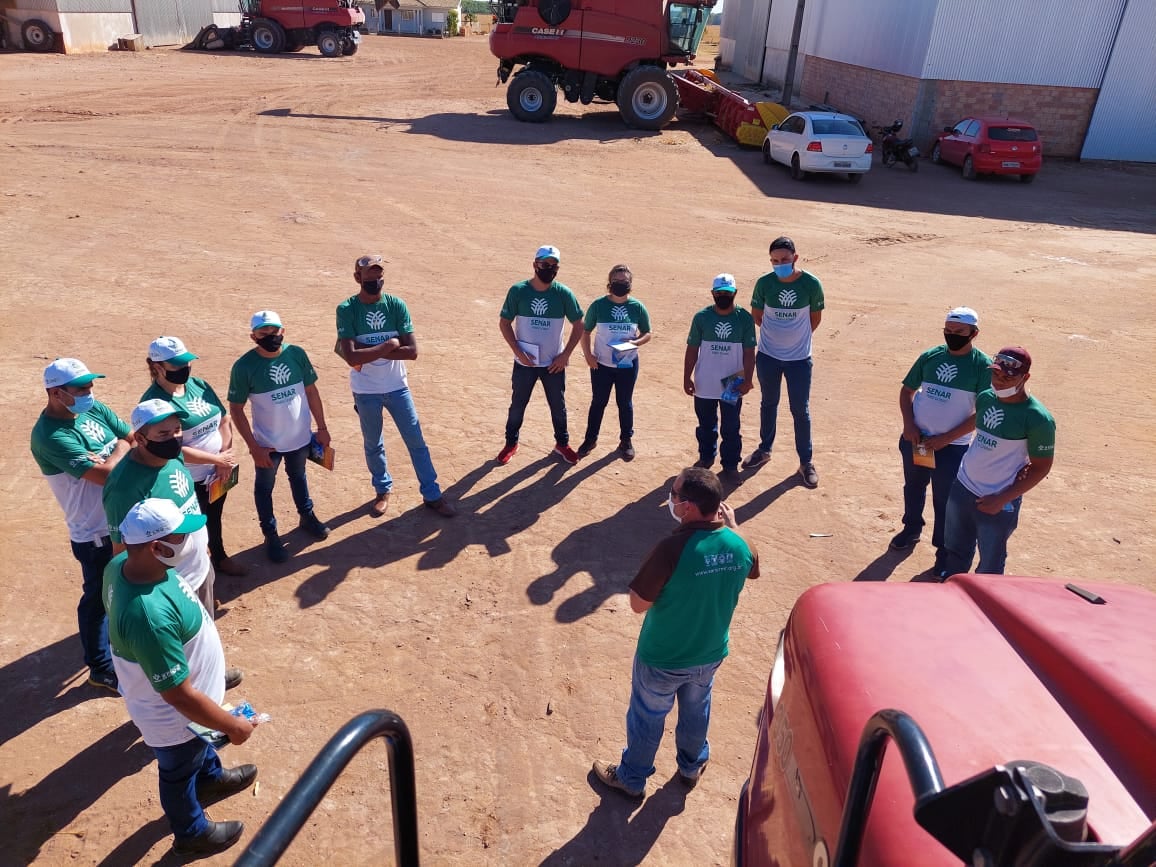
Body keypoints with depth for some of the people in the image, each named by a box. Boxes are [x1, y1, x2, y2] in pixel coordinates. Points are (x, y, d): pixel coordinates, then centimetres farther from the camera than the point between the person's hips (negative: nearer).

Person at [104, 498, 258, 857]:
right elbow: (178, 695, -35)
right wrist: (233, 725, -21)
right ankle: (192, 832, 54)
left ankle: (210, 778, 67)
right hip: (174, 718, -7)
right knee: (180, 773, 24)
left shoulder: (122, 563, -19)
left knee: (202, 745, 36)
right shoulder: (150, 616, -47)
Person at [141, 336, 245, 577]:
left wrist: (225, 460, -10)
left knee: (214, 519, 27)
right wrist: (217, 459, -19)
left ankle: (219, 557, 50)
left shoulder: (199, 385, 0)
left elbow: (224, 421, 3)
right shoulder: (154, 401, -21)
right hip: (188, 482, -7)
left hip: (218, 474, 7)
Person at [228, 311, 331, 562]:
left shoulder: (297, 354, -11)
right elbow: (236, 409, -12)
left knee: (298, 477, 27)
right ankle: (271, 535, 35)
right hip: (267, 443, -3)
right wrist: (253, 446, -15)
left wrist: (321, 427, 3)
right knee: (264, 487, 16)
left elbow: (311, 391, 0)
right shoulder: (244, 366, -19)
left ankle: (307, 516, 50)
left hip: (300, 437, 3)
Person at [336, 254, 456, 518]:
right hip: (365, 392, -1)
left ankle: (432, 495, 21)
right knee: (373, 445, 17)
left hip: (397, 387, 1)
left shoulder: (396, 305, -8)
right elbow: (351, 356, -24)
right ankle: (383, 490, 39)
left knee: (416, 442, 8)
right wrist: (388, 345, -20)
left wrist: (368, 352, -20)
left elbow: (412, 351, -16)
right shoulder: (347, 309, -13)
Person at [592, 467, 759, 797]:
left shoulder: (672, 549, -35)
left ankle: (631, 778, 44)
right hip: (711, 654, 5)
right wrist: (732, 526, 11)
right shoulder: (740, 546, -17)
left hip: (662, 659, -5)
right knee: (696, 710, 31)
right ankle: (691, 765, 56)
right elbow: (752, 569, 8)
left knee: (646, 718, 21)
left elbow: (638, 604, -25)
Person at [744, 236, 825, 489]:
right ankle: (764, 449, 37)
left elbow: (815, 317, 1)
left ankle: (806, 461, 18)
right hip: (768, 355, 2)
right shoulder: (764, 283, -11)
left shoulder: (811, 284, -14)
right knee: (769, 403, 18)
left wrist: (797, 336, 8)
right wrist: (777, 333, 8)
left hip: (799, 357, -2)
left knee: (800, 410, 4)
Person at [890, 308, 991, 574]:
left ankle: (944, 551, 22)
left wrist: (945, 439, -17)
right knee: (913, 486, 22)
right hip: (915, 439, 4)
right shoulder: (930, 356, 0)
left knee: (944, 499, 5)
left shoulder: (983, 366, -11)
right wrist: (908, 424, -5)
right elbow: (907, 389, 10)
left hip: (952, 446, -4)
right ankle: (912, 529, 45)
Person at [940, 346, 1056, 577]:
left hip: (997, 502, -6)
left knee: (990, 567, 9)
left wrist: (1002, 499, -16)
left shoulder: (1038, 418, -19)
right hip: (962, 488, 7)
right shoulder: (985, 398, 0)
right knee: (955, 550, 23)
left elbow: (1041, 468, -14)